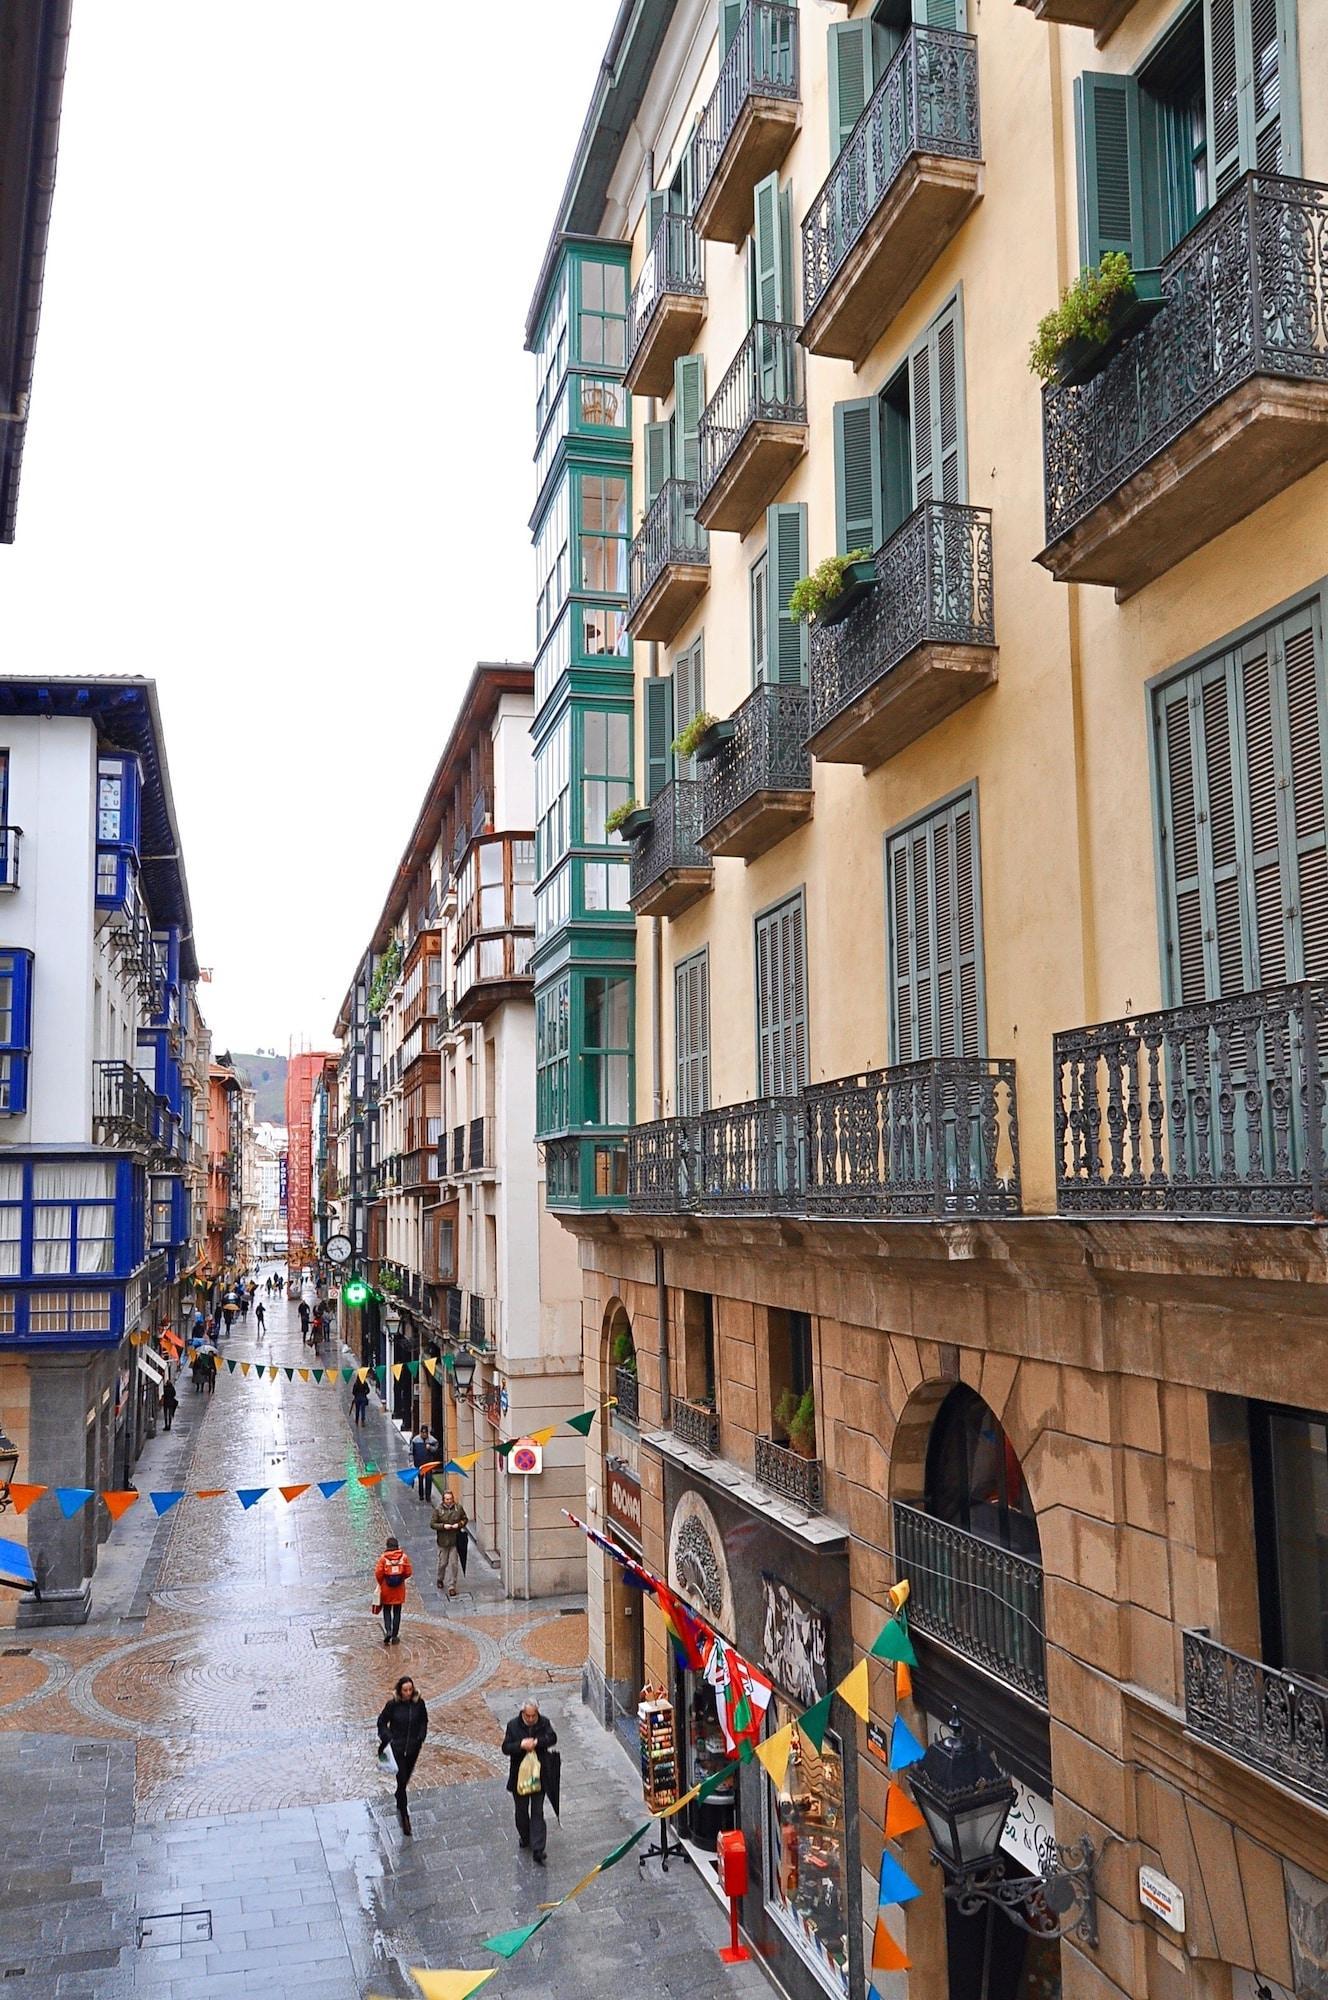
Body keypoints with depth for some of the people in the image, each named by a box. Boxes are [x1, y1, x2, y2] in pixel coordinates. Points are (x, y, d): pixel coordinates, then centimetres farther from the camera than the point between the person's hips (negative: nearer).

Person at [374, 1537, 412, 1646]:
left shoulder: (383, 1557, -12)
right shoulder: (403, 1557, -7)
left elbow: (378, 1573, -12)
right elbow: (409, 1572, -5)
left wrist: (380, 1583, 6)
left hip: (386, 1588, -1)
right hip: (399, 1589, 1)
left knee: (387, 1611, 14)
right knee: (397, 1612, 11)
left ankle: (388, 1630, -5)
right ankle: (395, 1636, 13)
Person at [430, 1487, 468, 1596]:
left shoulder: (458, 1508, -4)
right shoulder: (438, 1509, -9)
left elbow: (465, 1519, 9)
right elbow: (432, 1524, -5)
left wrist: (459, 1524, -12)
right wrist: (443, 1526, -19)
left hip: (455, 1540, 1)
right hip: (443, 1541, 0)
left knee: (453, 1563, -1)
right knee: (443, 1562, 12)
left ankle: (452, 1586, 7)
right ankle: (440, 1580, 40)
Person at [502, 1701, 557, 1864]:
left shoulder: (544, 1723, -6)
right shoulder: (513, 1725, -9)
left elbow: (552, 1738, -19)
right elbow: (506, 1748, -12)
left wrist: (537, 1742, -33)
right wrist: (521, 1745, -29)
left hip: (539, 1775, -1)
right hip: (519, 1775, 1)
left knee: (537, 1812, 0)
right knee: (521, 1810, 16)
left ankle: (537, 1850, 0)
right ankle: (525, 1837, 39)